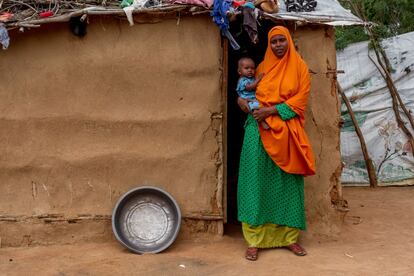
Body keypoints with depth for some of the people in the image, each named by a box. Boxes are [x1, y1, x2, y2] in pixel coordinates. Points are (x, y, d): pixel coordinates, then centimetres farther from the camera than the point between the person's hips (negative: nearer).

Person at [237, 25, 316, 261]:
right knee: (258, 181, -2)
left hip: (286, 132, -1)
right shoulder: (262, 67, 12)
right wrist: (242, 99, -3)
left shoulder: (300, 67, 5)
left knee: (287, 183, 4)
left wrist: (271, 110, -14)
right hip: (260, 130, 1)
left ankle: (289, 237, 14)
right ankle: (255, 239, 2)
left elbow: (300, 100, -4)